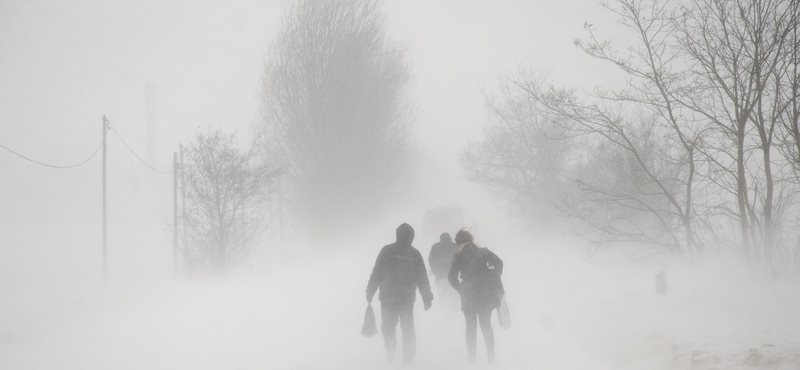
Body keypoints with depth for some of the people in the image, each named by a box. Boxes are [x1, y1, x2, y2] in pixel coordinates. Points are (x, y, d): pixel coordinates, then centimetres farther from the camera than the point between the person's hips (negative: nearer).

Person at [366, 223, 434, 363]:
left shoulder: (387, 251, -1)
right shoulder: (415, 254, 2)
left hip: (388, 297, -1)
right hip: (407, 298, 1)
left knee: (387, 326, 7)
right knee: (408, 328, 9)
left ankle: (390, 345, -9)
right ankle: (408, 355, 7)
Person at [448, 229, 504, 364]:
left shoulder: (459, 256, -3)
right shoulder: (483, 252, 4)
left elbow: (452, 276, -8)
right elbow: (498, 263, -4)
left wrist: (461, 290, 2)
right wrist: (496, 282, 3)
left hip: (469, 296, -2)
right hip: (486, 294, 2)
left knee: (471, 326, 9)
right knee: (486, 324, 11)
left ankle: (471, 356, 4)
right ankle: (490, 354, 5)